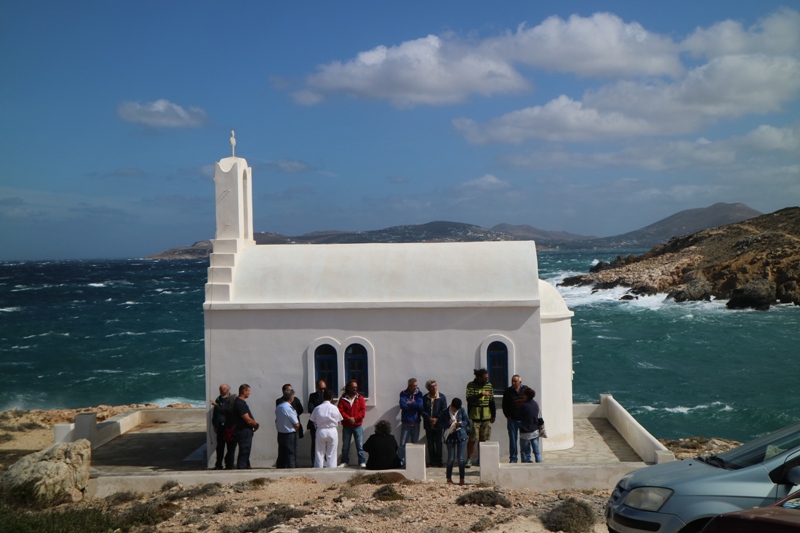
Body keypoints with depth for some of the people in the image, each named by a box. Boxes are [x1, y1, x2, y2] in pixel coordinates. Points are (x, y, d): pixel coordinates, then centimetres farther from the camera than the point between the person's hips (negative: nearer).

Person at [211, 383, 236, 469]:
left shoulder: (232, 400, -7)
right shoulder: (219, 399, 10)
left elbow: (228, 410, -19)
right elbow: (215, 413, 14)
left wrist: (216, 405, -17)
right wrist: (215, 425, 12)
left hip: (229, 427, -5)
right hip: (220, 427, 5)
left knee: (231, 448, 2)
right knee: (220, 447, 9)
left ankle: (229, 465, 9)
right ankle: (218, 465, 19)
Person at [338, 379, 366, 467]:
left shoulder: (360, 398, 5)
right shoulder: (343, 399, 4)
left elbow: (363, 410, -3)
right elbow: (340, 411, -6)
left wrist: (355, 418, -14)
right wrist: (348, 418, -18)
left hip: (357, 425, -1)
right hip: (346, 426, 1)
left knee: (360, 445, -3)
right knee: (345, 446, 7)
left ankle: (362, 462, 0)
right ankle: (344, 462, 17)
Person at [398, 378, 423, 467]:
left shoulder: (418, 394, 3)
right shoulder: (403, 393, -1)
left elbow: (420, 406, -10)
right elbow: (403, 406, -15)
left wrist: (410, 403, -9)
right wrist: (414, 404, -7)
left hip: (416, 423, 2)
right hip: (406, 423, -2)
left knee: (415, 443, 8)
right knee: (403, 444, -6)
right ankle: (401, 462, -2)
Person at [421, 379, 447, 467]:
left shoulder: (442, 397, 0)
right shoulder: (424, 398, 3)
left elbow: (444, 411, -4)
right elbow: (422, 411, -1)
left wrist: (437, 419, -13)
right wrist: (430, 419, -13)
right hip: (428, 424, 1)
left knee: (438, 443, 3)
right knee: (430, 443, 6)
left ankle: (439, 461, 10)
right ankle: (432, 461, 13)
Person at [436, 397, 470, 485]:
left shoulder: (462, 411, -2)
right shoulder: (444, 412, -5)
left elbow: (467, 421, 1)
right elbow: (439, 423, -4)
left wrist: (460, 424, -20)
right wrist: (448, 423, -21)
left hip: (461, 436, 1)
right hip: (450, 437, -1)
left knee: (461, 458, -2)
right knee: (451, 458, 0)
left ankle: (461, 479, 7)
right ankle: (448, 478, 15)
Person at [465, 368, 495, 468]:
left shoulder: (489, 386, 9)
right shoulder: (471, 385, -2)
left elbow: (492, 402, 14)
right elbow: (469, 399, -15)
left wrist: (493, 415, 12)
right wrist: (481, 394, -22)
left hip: (486, 417, 4)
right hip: (474, 416, -3)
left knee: (483, 439, 6)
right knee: (472, 439, -3)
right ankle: (469, 459, 7)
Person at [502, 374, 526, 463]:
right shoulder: (507, 392, 3)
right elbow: (504, 406, 6)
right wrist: (508, 416, -2)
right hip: (512, 419, 0)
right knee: (513, 439, 2)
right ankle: (513, 458, 10)